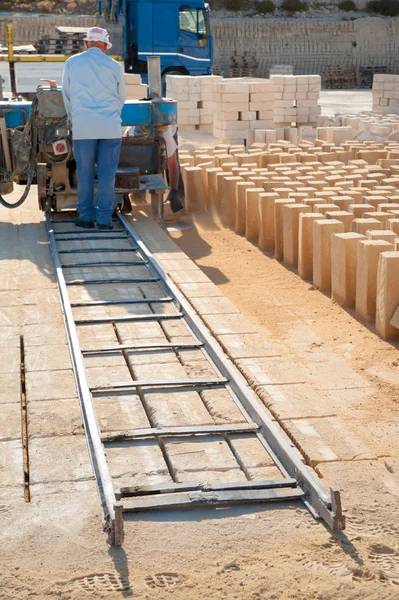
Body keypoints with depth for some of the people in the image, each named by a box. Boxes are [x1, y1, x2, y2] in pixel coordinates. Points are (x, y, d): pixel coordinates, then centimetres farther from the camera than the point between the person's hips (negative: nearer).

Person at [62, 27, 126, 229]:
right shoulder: (114, 66, 5)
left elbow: (67, 95, 12)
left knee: (84, 172, 7)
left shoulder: (72, 63, 6)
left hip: (83, 126, 0)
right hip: (110, 126, 0)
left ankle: (86, 216, 10)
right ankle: (104, 218, 2)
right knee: (107, 173, 3)